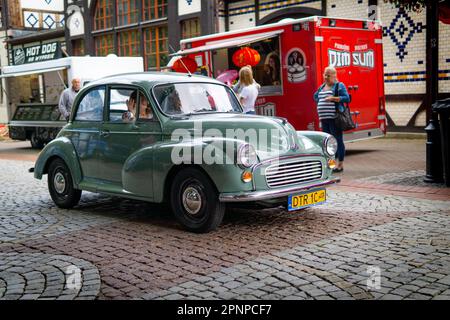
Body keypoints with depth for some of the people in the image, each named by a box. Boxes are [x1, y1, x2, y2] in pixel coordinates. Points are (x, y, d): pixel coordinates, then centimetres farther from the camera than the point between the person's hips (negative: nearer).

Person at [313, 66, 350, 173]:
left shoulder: (339, 85, -2)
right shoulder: (322, 87, 18)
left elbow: (347, 98, -10)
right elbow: (315, 96, 32)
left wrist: (333, 98, -19)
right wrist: (320, 102, 13)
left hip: (334, 118, -7)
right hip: (324, 119, 7)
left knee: (338, 140, -5)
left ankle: (340, 164, 0)